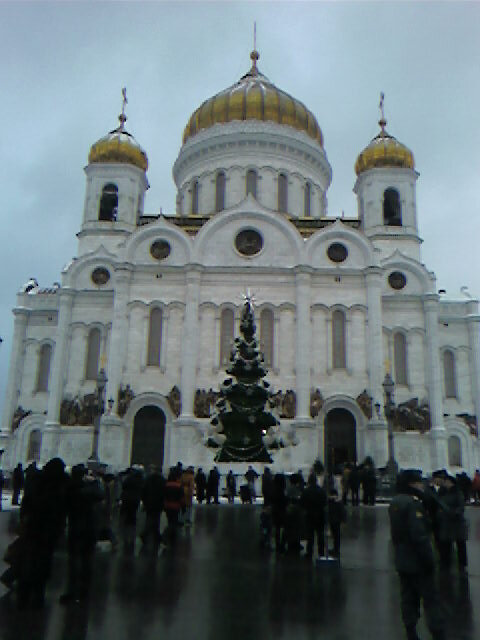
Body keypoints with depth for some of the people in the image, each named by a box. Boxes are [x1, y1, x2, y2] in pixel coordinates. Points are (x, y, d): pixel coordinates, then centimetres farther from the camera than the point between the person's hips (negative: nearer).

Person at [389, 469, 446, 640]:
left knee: (408, 598, 15)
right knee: (430, 600, 3)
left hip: (401, 561, 8)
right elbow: (420, 535, -24)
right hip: (417, 562, -8)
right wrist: (429, 560, -17)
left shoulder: (394, 502, 8)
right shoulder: (413, 503, -21)